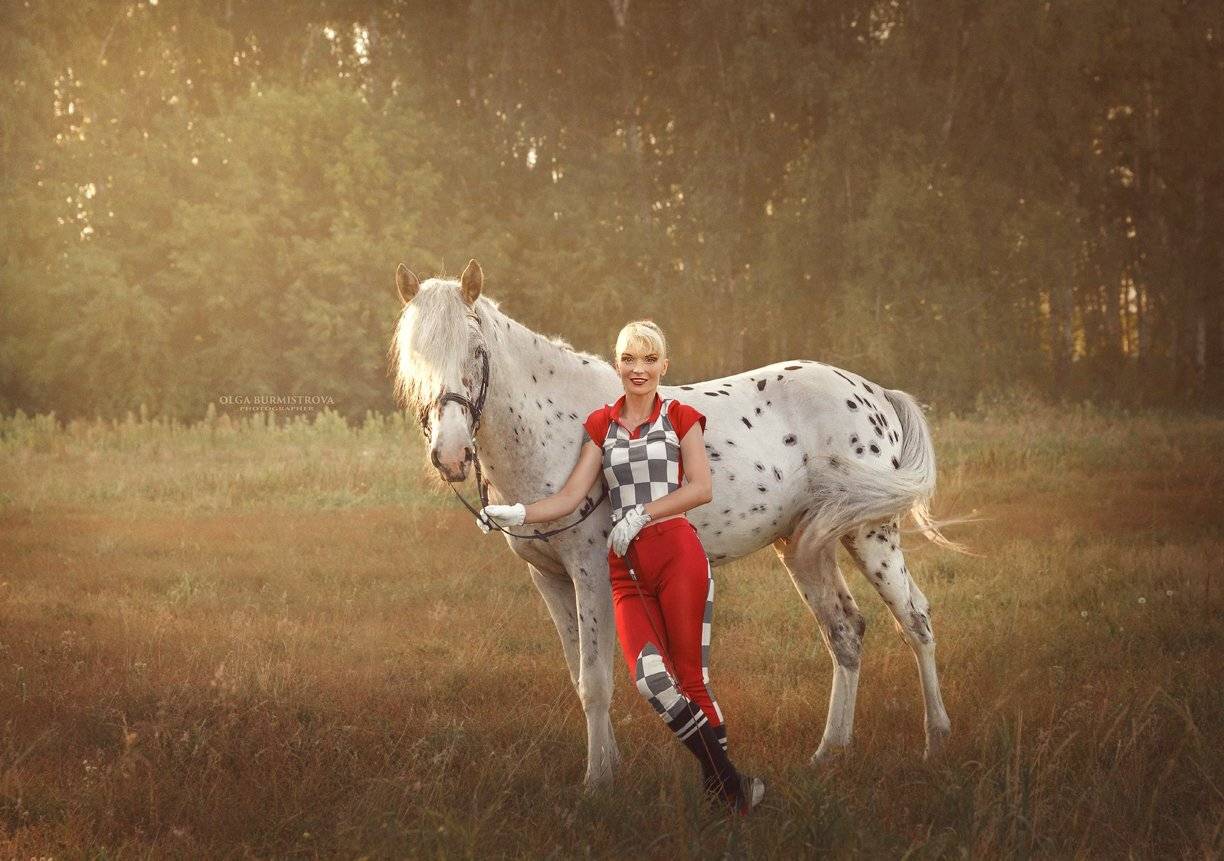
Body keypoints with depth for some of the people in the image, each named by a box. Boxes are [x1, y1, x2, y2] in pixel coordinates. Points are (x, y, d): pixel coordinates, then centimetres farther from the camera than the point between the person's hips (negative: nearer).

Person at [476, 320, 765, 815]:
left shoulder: (679, 418, 8)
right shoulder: (601, 426, 15)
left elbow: (700, 487, -5)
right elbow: (571, 496, 7)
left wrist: (641, 514, -14)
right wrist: (519, 514, -10)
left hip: (676, 553, -2)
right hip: (624, 566, 2)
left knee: (690, 678, -4)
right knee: (649, 676, -16)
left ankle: (721, 783, 9)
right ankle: (725, 779, -5)